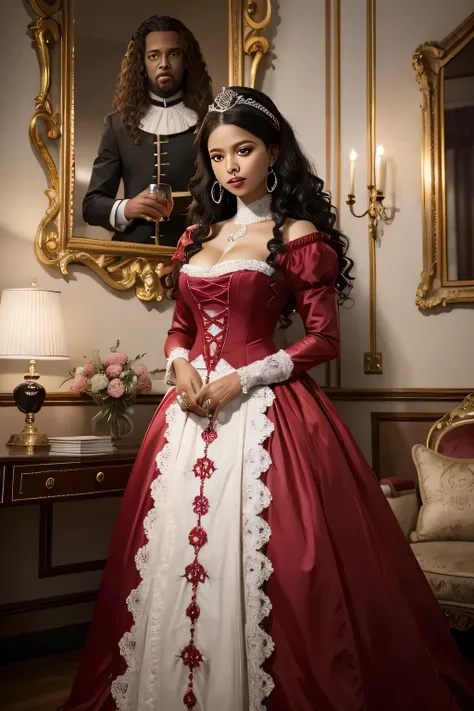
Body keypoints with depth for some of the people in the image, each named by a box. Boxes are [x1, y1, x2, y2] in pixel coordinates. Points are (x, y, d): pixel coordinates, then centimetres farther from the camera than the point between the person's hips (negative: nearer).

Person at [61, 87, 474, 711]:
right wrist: (181, 365, -2)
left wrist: (242, 378, -14)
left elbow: (324, 339, -4)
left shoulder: (299, 237, -1)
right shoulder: (198, 237, 16)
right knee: (175, 555, 7)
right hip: (192, 407, 6)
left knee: (252, 559, -8)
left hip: (260, 405, -5)